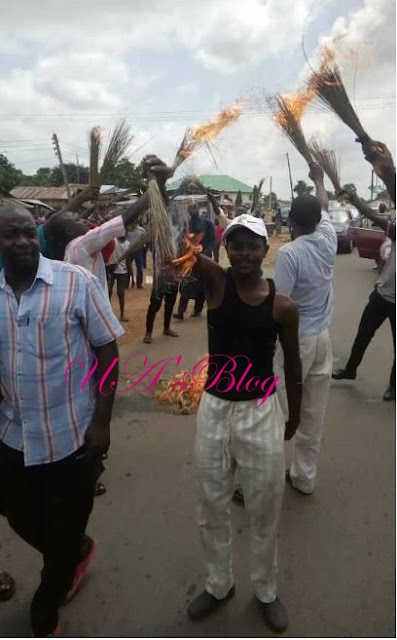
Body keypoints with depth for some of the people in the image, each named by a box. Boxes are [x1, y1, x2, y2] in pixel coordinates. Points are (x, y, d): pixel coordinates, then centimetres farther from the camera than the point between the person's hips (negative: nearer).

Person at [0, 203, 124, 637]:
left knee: (63, 531, 13)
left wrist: (101, 421, -12)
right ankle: (77, 553, 55)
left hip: (71, 434, -4)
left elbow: (107, 351, -9)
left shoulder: (76, 282, -13)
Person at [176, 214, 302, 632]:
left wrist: (294, 416, 13)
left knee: (265, 510, 15)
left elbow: (292, 365, 4)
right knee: (212, 506, 18)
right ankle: (218, 584, 45)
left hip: (261, 412, -1)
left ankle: (266, 590, 43)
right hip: (214, 409, 2)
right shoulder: (215, 282, -7)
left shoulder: (283, 306, -9)